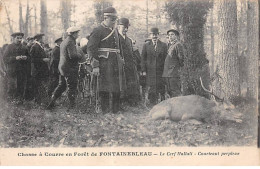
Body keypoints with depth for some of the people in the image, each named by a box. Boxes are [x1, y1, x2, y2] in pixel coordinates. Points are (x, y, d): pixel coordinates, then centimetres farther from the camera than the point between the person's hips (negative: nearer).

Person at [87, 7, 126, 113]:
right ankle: (105, 112, 5)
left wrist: (120, 60, 18)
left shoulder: (115, 31, 17)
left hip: (117, 64, 7)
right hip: (104, 64, -7)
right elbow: (91, 49, -11)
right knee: (105, 90, -3)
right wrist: (95, 66, -17)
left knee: (117, 89, 10)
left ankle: (116, 111, 20)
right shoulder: (98, 31, -6)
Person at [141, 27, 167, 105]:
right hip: (150, 71, 0)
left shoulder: (163, 45, 6)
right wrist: (143, 70, -1)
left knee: (162, 90, 1)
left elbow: (166, 58, 4)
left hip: (161, 71, 0)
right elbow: (143, 58, 6)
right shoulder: (146, 45, 8)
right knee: (151, 91, 1)